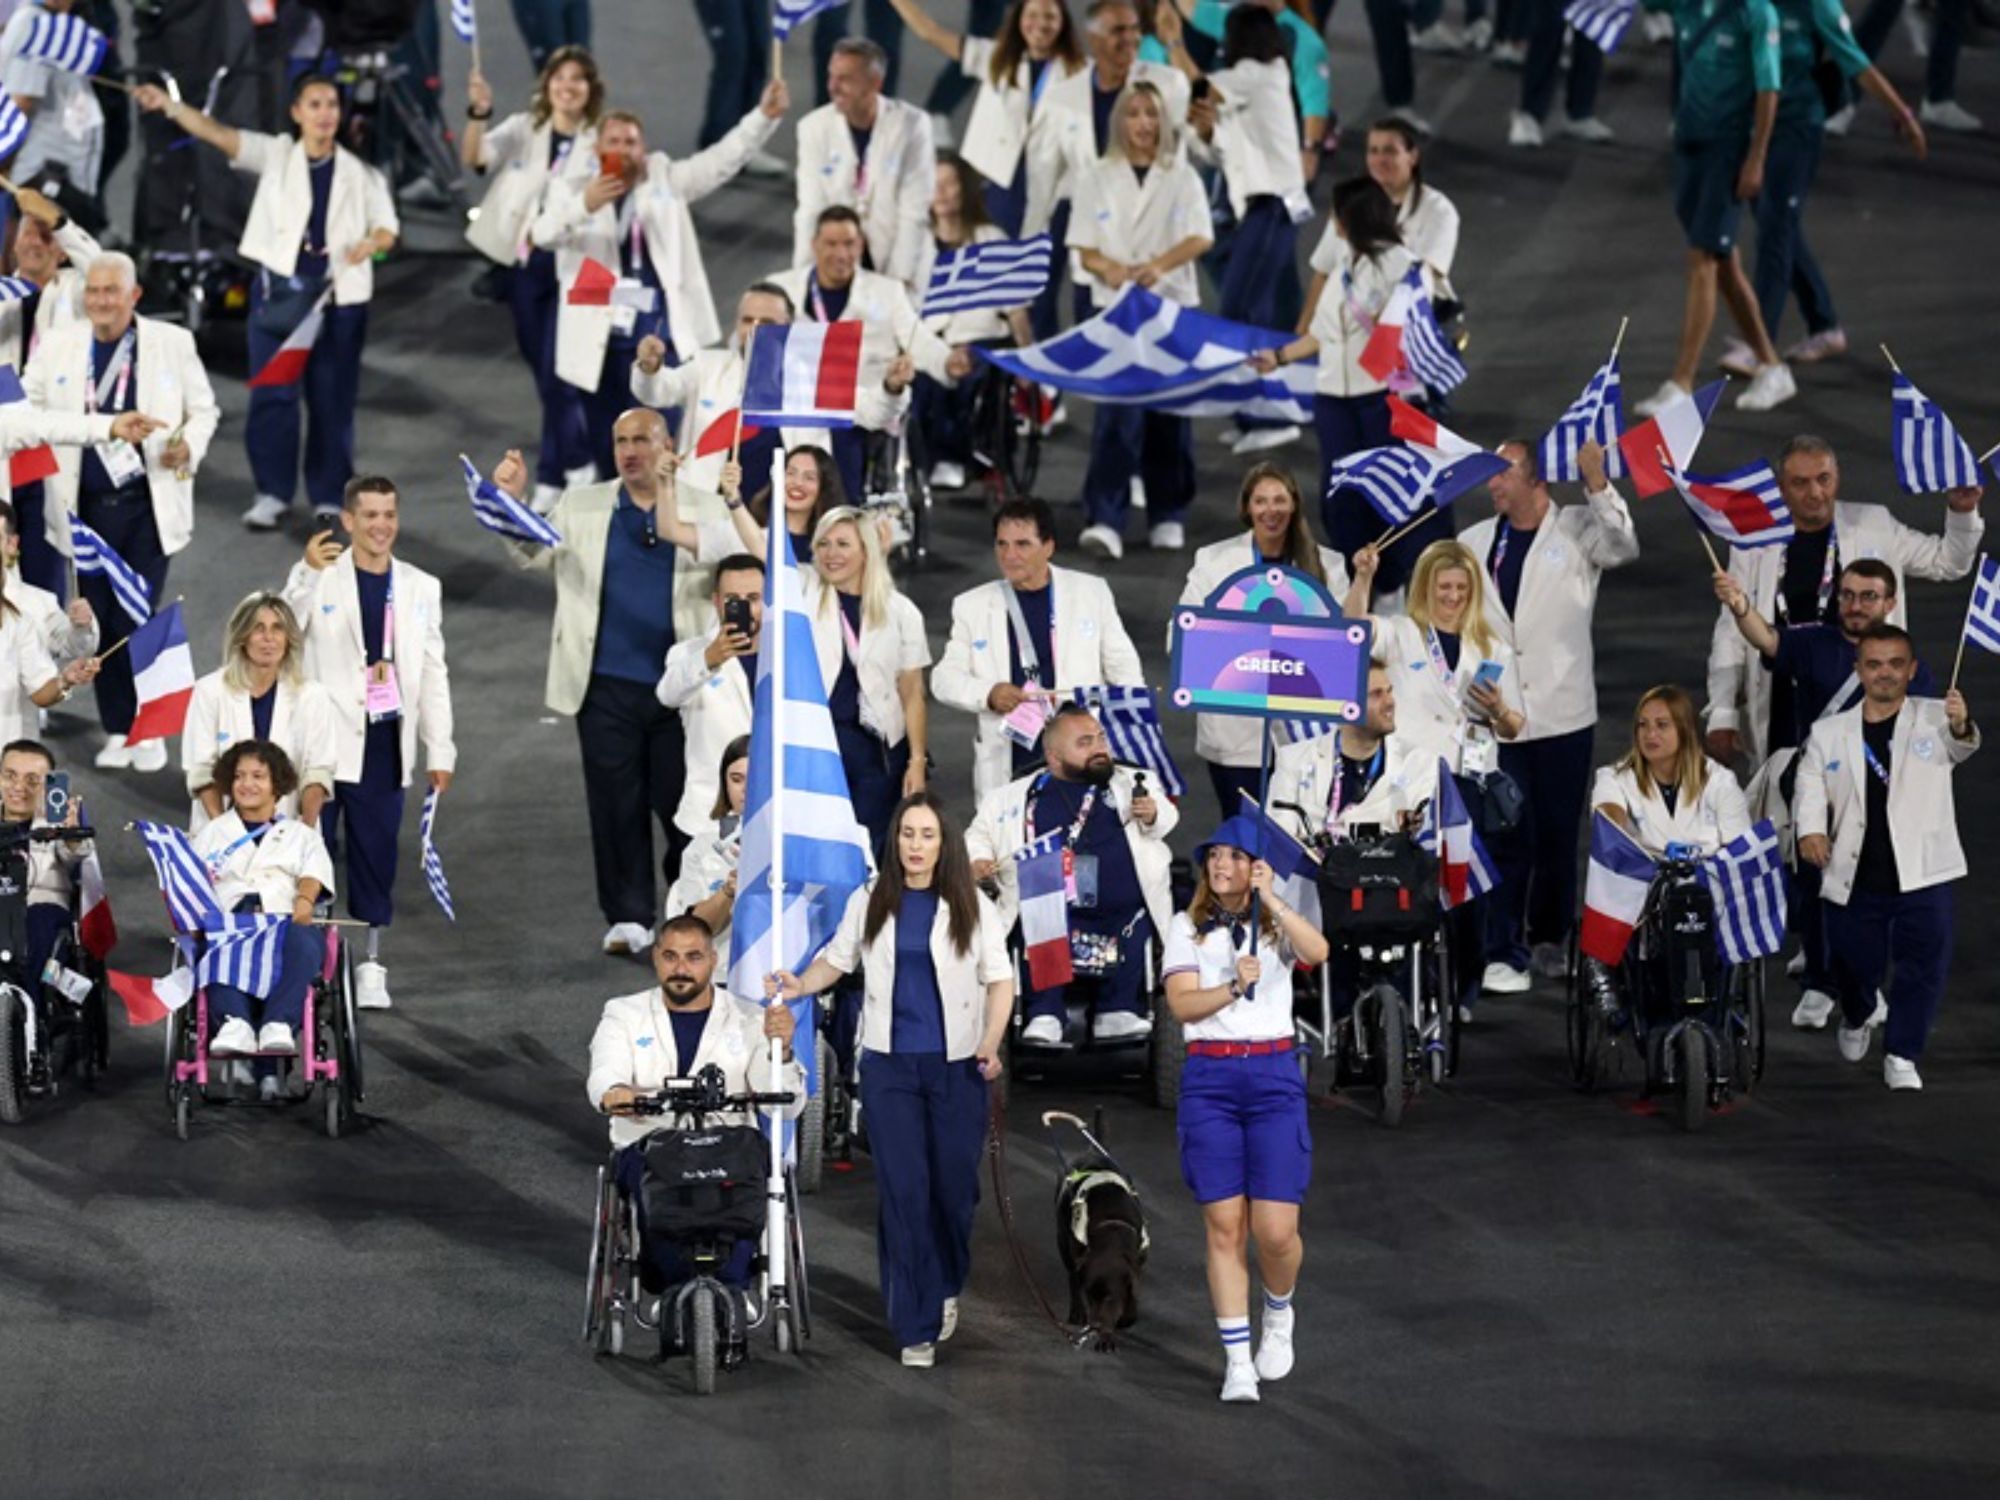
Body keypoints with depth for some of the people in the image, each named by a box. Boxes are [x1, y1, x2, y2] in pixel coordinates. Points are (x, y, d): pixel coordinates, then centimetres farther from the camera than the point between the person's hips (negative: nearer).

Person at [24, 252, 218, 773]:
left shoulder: (172, 344, 1)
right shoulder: (57, 348, 6)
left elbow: (203, 410, 7)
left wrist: (190, 444, -13)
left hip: (148, 506, -2)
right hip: (87, 508, 2)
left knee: (139, 619, -5)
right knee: (100, 621, 6)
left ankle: (150, 731, 10)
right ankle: (116, 731, 17)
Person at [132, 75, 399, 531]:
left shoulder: (360, 172, 10)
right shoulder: (275, 155, 6)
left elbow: (387, 229, 9)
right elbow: (217, 134, -5)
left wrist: (372, 242, -16)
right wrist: (168, 106, -20)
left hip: (340, 292, 1)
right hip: (279, 287, -1)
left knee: (333, 396, 3)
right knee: (272, 394, -3)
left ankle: (328, 494, 12)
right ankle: (272, 492, 4)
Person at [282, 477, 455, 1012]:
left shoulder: (421, 588, 10)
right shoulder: (320, 579, 0)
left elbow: (433, 672, 11)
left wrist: (440, 750, 8)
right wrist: (308, 574, -27)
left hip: (385, 742, 2)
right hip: (324, 742, -2)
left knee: (376, 857, 5)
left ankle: (371, 967, 12)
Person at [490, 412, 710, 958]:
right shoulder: (583, 507, 10)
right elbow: (533, 551, 7)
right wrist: (513, 502, -12)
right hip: (607, 687, 1)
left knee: (682, 800, 3)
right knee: (615, 803, 4)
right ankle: (628, 918, 13)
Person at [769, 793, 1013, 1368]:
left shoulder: (971, 908, 1)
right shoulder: (870, 903, 5)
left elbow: (1000, 979, 3)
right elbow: (838, 959, 14)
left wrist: (991, 1043, -9)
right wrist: (800, 985, -6)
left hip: (956, 1064, 0)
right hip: (889, 1063, 0)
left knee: (954, 1185, 3)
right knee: (903, 1190, -5)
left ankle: (944, 1287, 32)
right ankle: (915, 1328, -2)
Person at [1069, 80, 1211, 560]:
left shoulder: (1182, 177, 7)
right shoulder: (1097, 178, 7)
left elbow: (1200, 237, -4)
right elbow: (1084, 247, 4)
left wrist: (1159, 265, -22)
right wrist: (1110, 268, -18)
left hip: (1173, 303, 1)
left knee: (1169, 412, 4)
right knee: (1116, 412, -12)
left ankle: (1168, 517, 16)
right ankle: (1105, 521, -19)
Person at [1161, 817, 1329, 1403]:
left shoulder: (1275, 924, 7)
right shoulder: (1188, 928, 7)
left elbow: (1317, 952, -16)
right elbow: (1181, 1003, -6)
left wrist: (1270, 899, -20)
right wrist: (1233, 987, -23)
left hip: (1273, 1075, 0)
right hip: (1208, 1079, 1)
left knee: (1276, 1229, -7)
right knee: (1225, 1226, -2)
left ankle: (1280, 1314, 25)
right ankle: (1237, 1361, 4)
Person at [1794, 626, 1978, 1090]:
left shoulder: (1934, 719, 0)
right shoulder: (1828, 734, 7)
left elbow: (1960, 746, -21)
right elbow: (1810, 788, 2)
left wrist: (1960, 726, -46)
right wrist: (1810, 830, -20)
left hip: (1921, 874, -2)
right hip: (1855, 878, 2)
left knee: (1923, 964, -9)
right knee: (1855, 964, 12)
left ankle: (1901, 1055, 2)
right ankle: (1856, 1021, 43)